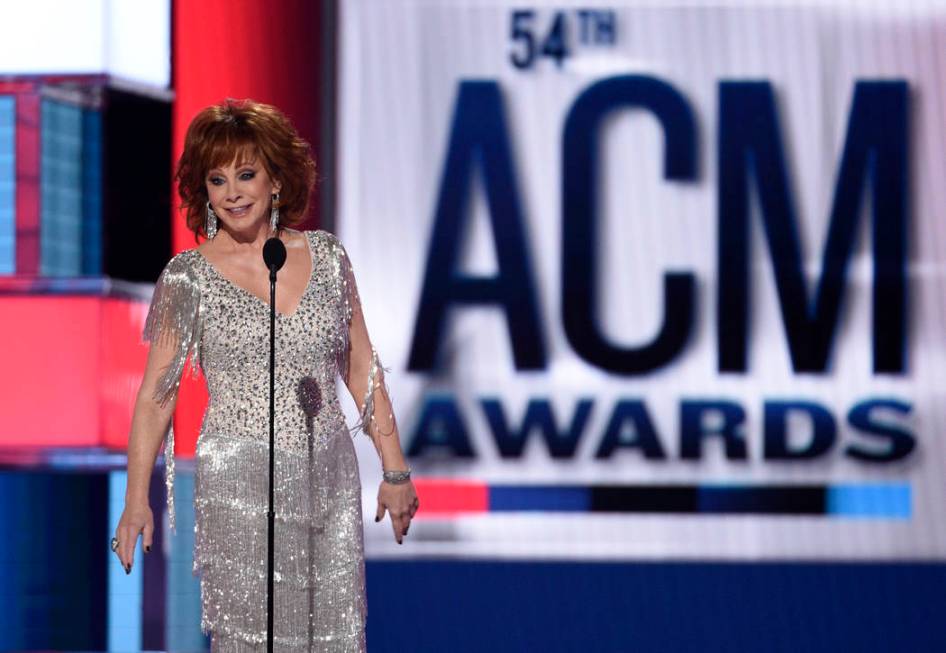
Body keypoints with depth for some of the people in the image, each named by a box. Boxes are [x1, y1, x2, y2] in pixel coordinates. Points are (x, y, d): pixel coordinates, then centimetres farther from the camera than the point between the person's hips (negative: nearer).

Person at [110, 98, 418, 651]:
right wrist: (137, 500, -6)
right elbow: (157, 392, -1)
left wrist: (395, 471, 10)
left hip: (329, 481, 3)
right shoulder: (189, 276, -3)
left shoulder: (326, 256, 6)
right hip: (240, 488, -3)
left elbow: (362, 370, 11)